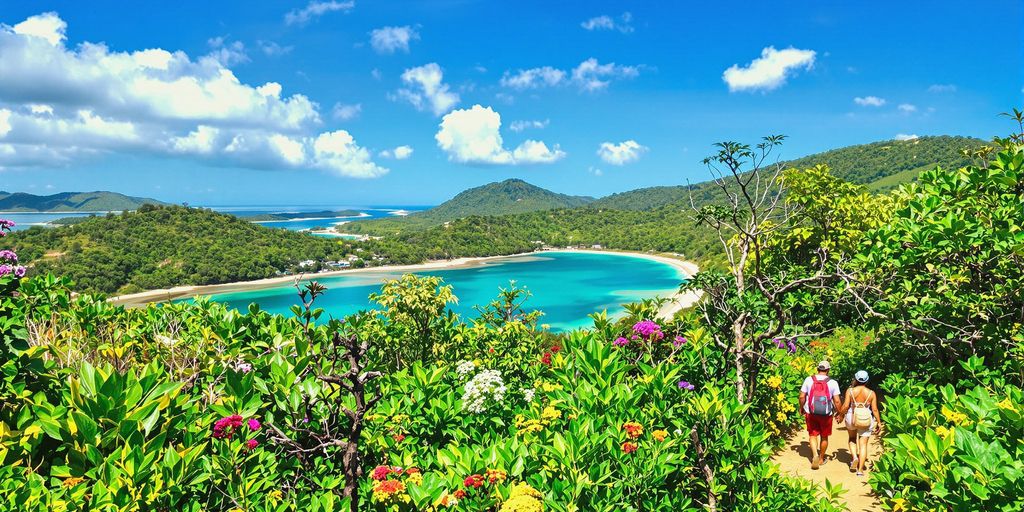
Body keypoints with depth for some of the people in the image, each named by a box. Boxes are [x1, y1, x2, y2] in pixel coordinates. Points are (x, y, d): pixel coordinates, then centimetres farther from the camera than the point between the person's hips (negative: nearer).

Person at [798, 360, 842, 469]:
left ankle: (815, 455, -8)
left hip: (811, 413, 0)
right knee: (824, 437, 17)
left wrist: (802, 409, 10)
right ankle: (821, 459, 28)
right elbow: (837, 401, -9)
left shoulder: (809, 380, -6)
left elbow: (802, 396, -5)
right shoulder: (833, 383, -8)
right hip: (826, 414, 0)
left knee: (813, 435, 12)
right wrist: (838, 413, 6)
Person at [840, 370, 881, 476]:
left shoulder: (850, 391, -8)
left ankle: (855, 457, 5)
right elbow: (875, 409, -4)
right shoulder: (871, 393, -5)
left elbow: (846, 406, -9)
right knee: (863, 444, 6)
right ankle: (860, 469, 3)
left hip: (851, 418, 0)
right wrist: (879, 422, 8)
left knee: (852, 438, 26)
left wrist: (841, 415, 8)